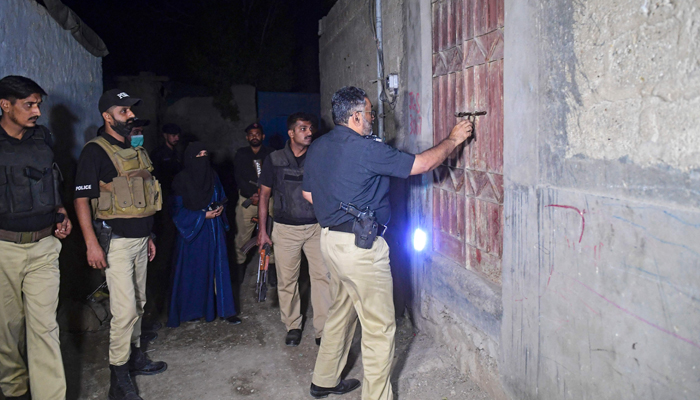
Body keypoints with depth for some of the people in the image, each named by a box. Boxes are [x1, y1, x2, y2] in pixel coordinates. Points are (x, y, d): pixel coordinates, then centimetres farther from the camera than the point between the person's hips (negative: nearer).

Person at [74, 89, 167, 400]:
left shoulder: (135, 150, 14)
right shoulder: (95, 151, -10)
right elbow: (81, 200, -14)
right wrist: (91, 244, -20)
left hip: (139, 239, 8)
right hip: (116, 241, -8)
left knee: (138, 303, 16)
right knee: (125, 309, -8)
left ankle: (134, 356, 31)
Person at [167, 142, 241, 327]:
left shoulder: (212, 176, 5)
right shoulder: (182, 180, -9)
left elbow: (222, 197, 17)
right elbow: (177, 210, -8)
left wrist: (220, 207, -5)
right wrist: (203, 215, -14)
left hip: (214, 230, 4)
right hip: (192, 231, -4)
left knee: (218, 268, 3)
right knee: (192, 271, 3)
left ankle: (225, 309, 10)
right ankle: (191, 310, 18)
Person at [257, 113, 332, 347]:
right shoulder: (275, 160, 3)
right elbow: (264, 194, 7)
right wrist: (262, 230, 4)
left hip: (316, 226, 0)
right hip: (286, 229, 0)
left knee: (322, 276, -5)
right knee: (287, 279, 5)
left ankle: (323, 329, 7)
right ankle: (293, 326, 23)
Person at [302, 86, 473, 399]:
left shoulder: (317, 148, 7)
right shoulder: (366, 148, -18)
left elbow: (308, 193, 16)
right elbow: (421, 164, -13)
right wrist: (452, 140, 0)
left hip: (330, 239, 9)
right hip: (361, 246, -9)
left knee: (341, 311, 23)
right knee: (379, 326, 3)